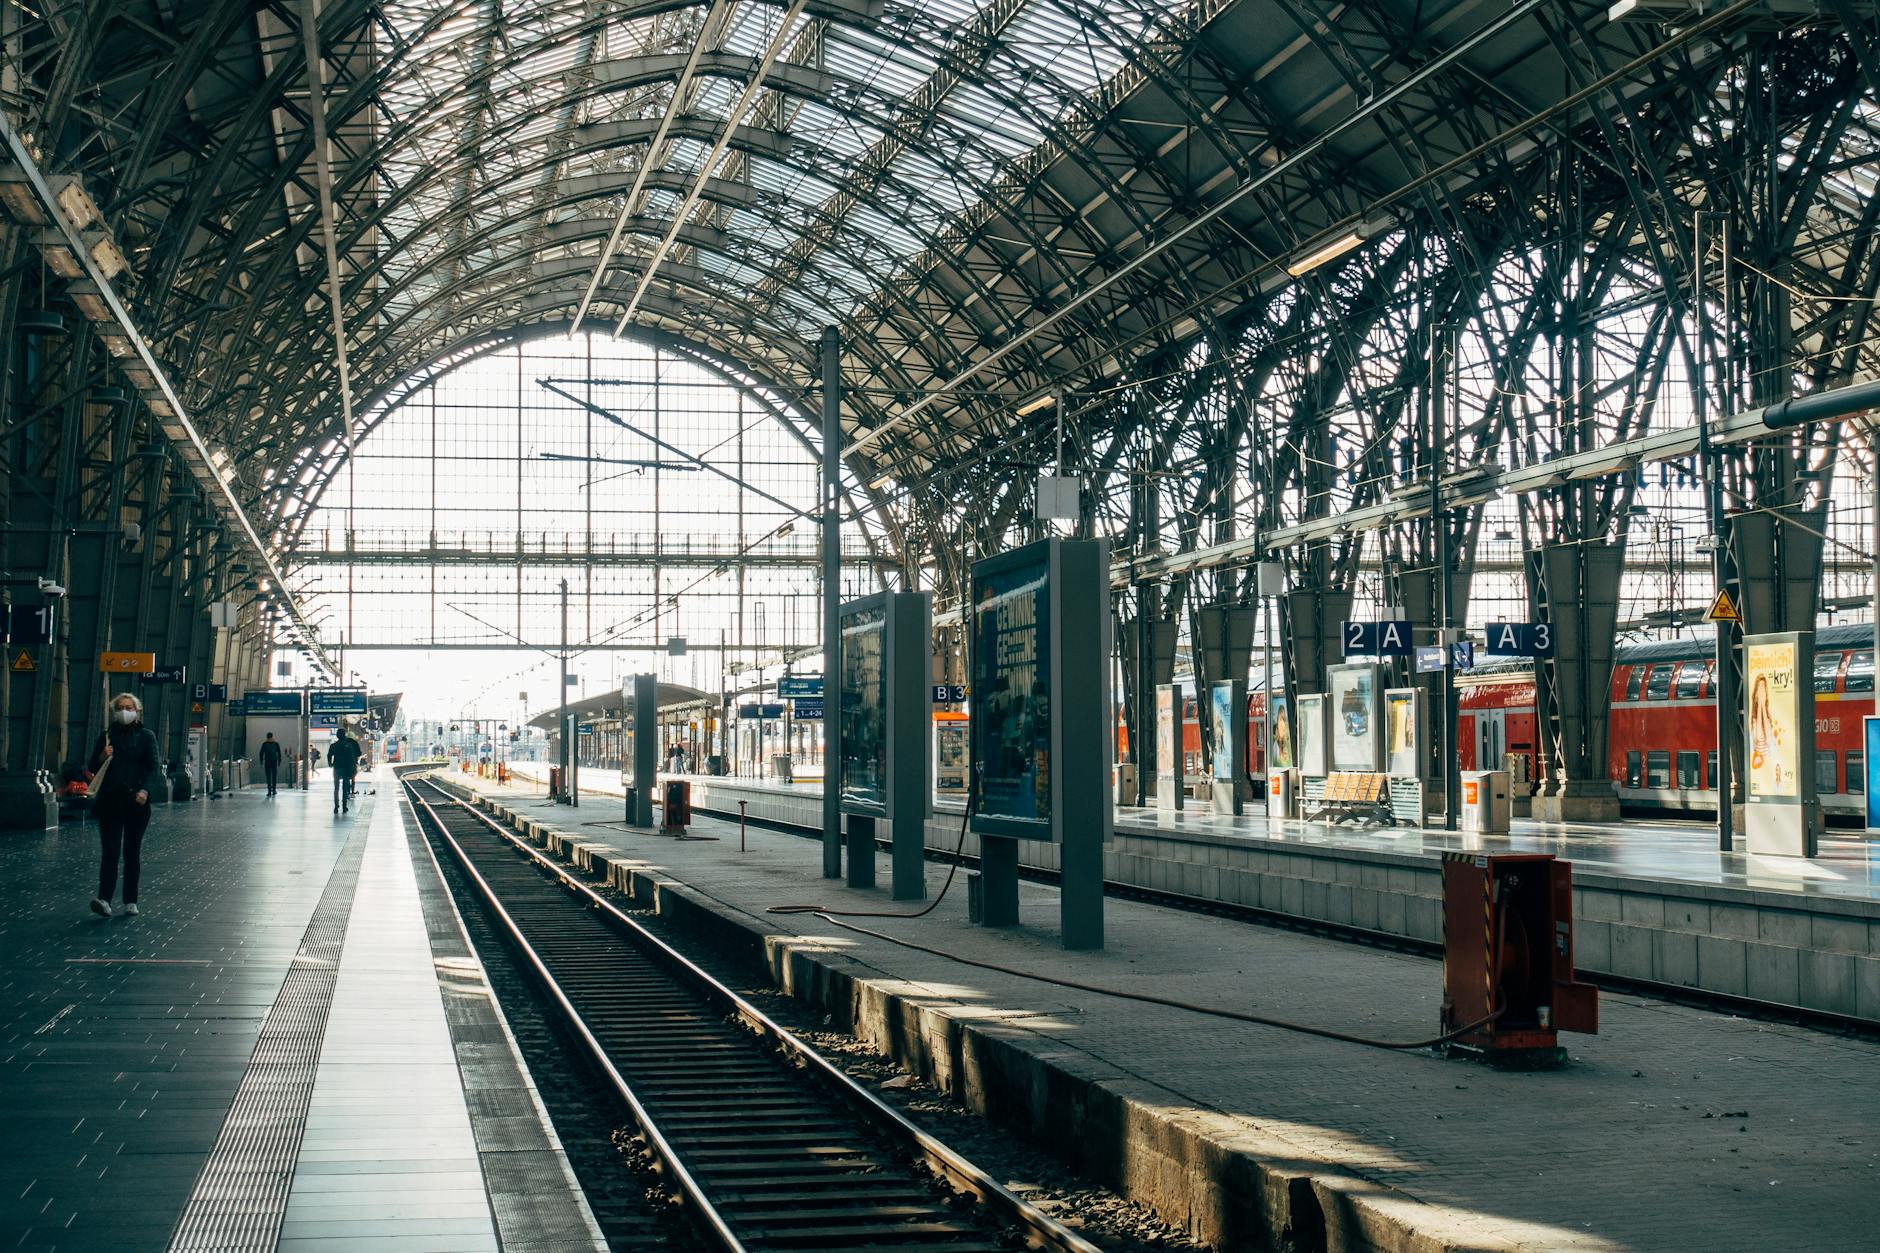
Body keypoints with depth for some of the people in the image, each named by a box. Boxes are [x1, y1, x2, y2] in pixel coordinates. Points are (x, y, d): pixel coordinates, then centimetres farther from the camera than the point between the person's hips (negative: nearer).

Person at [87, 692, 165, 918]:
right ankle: (104, 899, -19)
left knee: (133, 852, 5)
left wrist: (145, 790, -21)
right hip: (110, 800, 1)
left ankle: (131, 901, 12)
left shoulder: (146, 736, 4)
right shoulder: (107, 735, 9)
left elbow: (152, 768, -4)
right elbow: (93, 768, 11)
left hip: (136, 801, -1)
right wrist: (103, 757, -10)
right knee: (110, 851, -10)